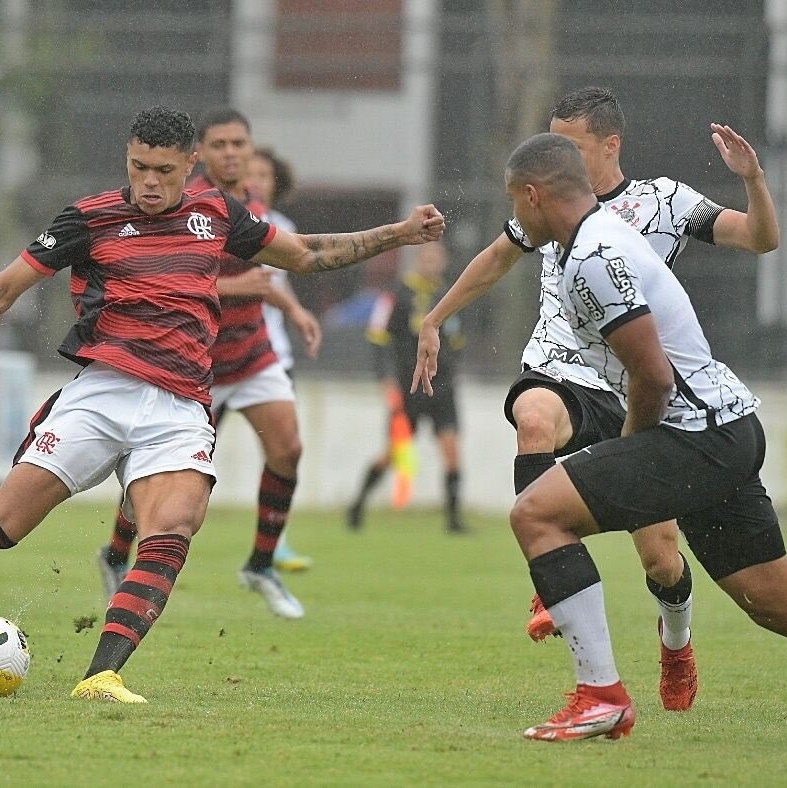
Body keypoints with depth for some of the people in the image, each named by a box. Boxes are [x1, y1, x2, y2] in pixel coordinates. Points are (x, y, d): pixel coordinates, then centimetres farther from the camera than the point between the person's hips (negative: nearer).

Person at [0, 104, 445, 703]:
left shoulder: (217, 214, 15)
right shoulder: (90, 218, 5)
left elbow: (306, 255, 29)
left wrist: (400, 234, 25)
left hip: (180, 410, 2)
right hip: (100, 394, -2)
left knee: (172, 536, -23)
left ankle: (103, 675, -30)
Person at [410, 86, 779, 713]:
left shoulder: (664, 201, -1)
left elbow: (761, 239, -7)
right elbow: (499, 257, 28)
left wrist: (753, 179, -25)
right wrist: (434, 320, 32)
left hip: (635, 398, -1)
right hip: (556, 377, 1)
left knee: (661, 557, -2)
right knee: (536, 420, -39)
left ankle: (676, 639, 34)